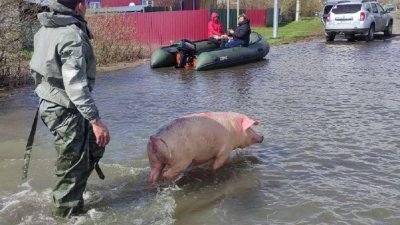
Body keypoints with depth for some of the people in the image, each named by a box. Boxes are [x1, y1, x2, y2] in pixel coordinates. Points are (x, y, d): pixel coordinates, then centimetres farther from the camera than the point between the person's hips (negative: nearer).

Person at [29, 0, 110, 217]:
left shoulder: (46, 29, 6)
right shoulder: (72, 35, -23)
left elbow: (41, 65, 15)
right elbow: (76, 85, -27)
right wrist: (95, 120, -26)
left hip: (50, 104, 10)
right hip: (66, 111, -10)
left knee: (94, 145, 23)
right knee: (73, 165, 4)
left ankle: (66, 201, 33)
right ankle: (67, 212, 20)